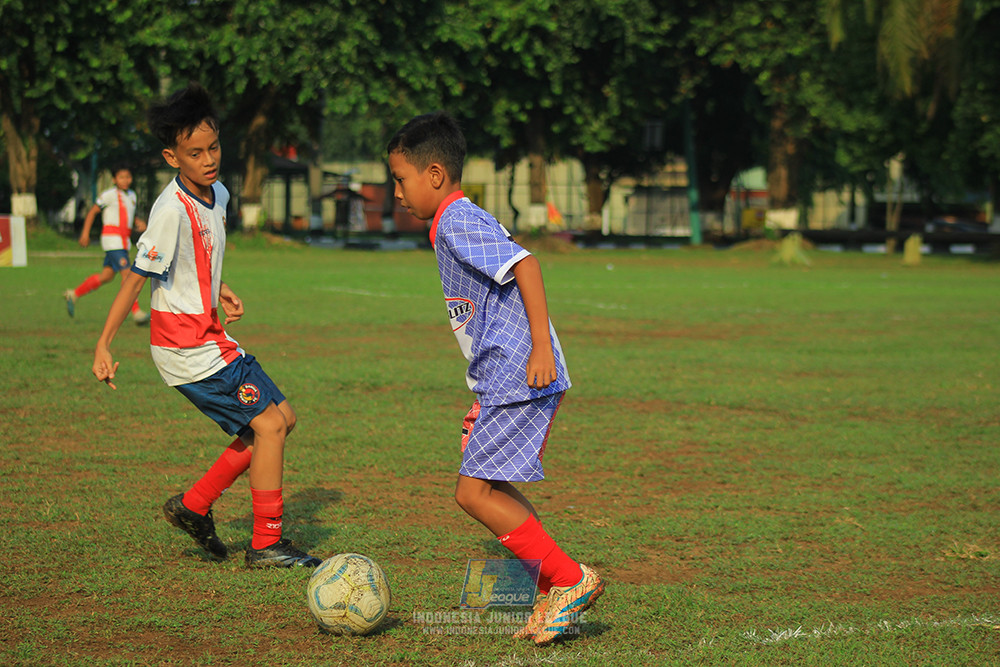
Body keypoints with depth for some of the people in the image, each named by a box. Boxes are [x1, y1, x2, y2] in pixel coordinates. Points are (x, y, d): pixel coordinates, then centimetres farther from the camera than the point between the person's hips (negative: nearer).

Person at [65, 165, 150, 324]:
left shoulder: (131, 195, 16)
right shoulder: (110, 195, -6)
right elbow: (92, 211, -2)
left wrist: (138, 223, 8)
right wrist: (85, 233, -6)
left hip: (123, 241, 8)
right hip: (112, 238, -8)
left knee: (106, 275, 10)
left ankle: (74, 294, 23)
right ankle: (136, 312, -15)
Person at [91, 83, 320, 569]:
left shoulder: (217, 194, 7)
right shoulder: (172, 209, -20)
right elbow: (136, 277, -18)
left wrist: (221, 292, 9)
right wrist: (103, 345, -18)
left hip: (210, 338, 9)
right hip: (186, 347, -9)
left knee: (282, 417, 12)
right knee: (268, 425, -10)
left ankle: (193, 506, 17)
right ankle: (266, 544, -1)